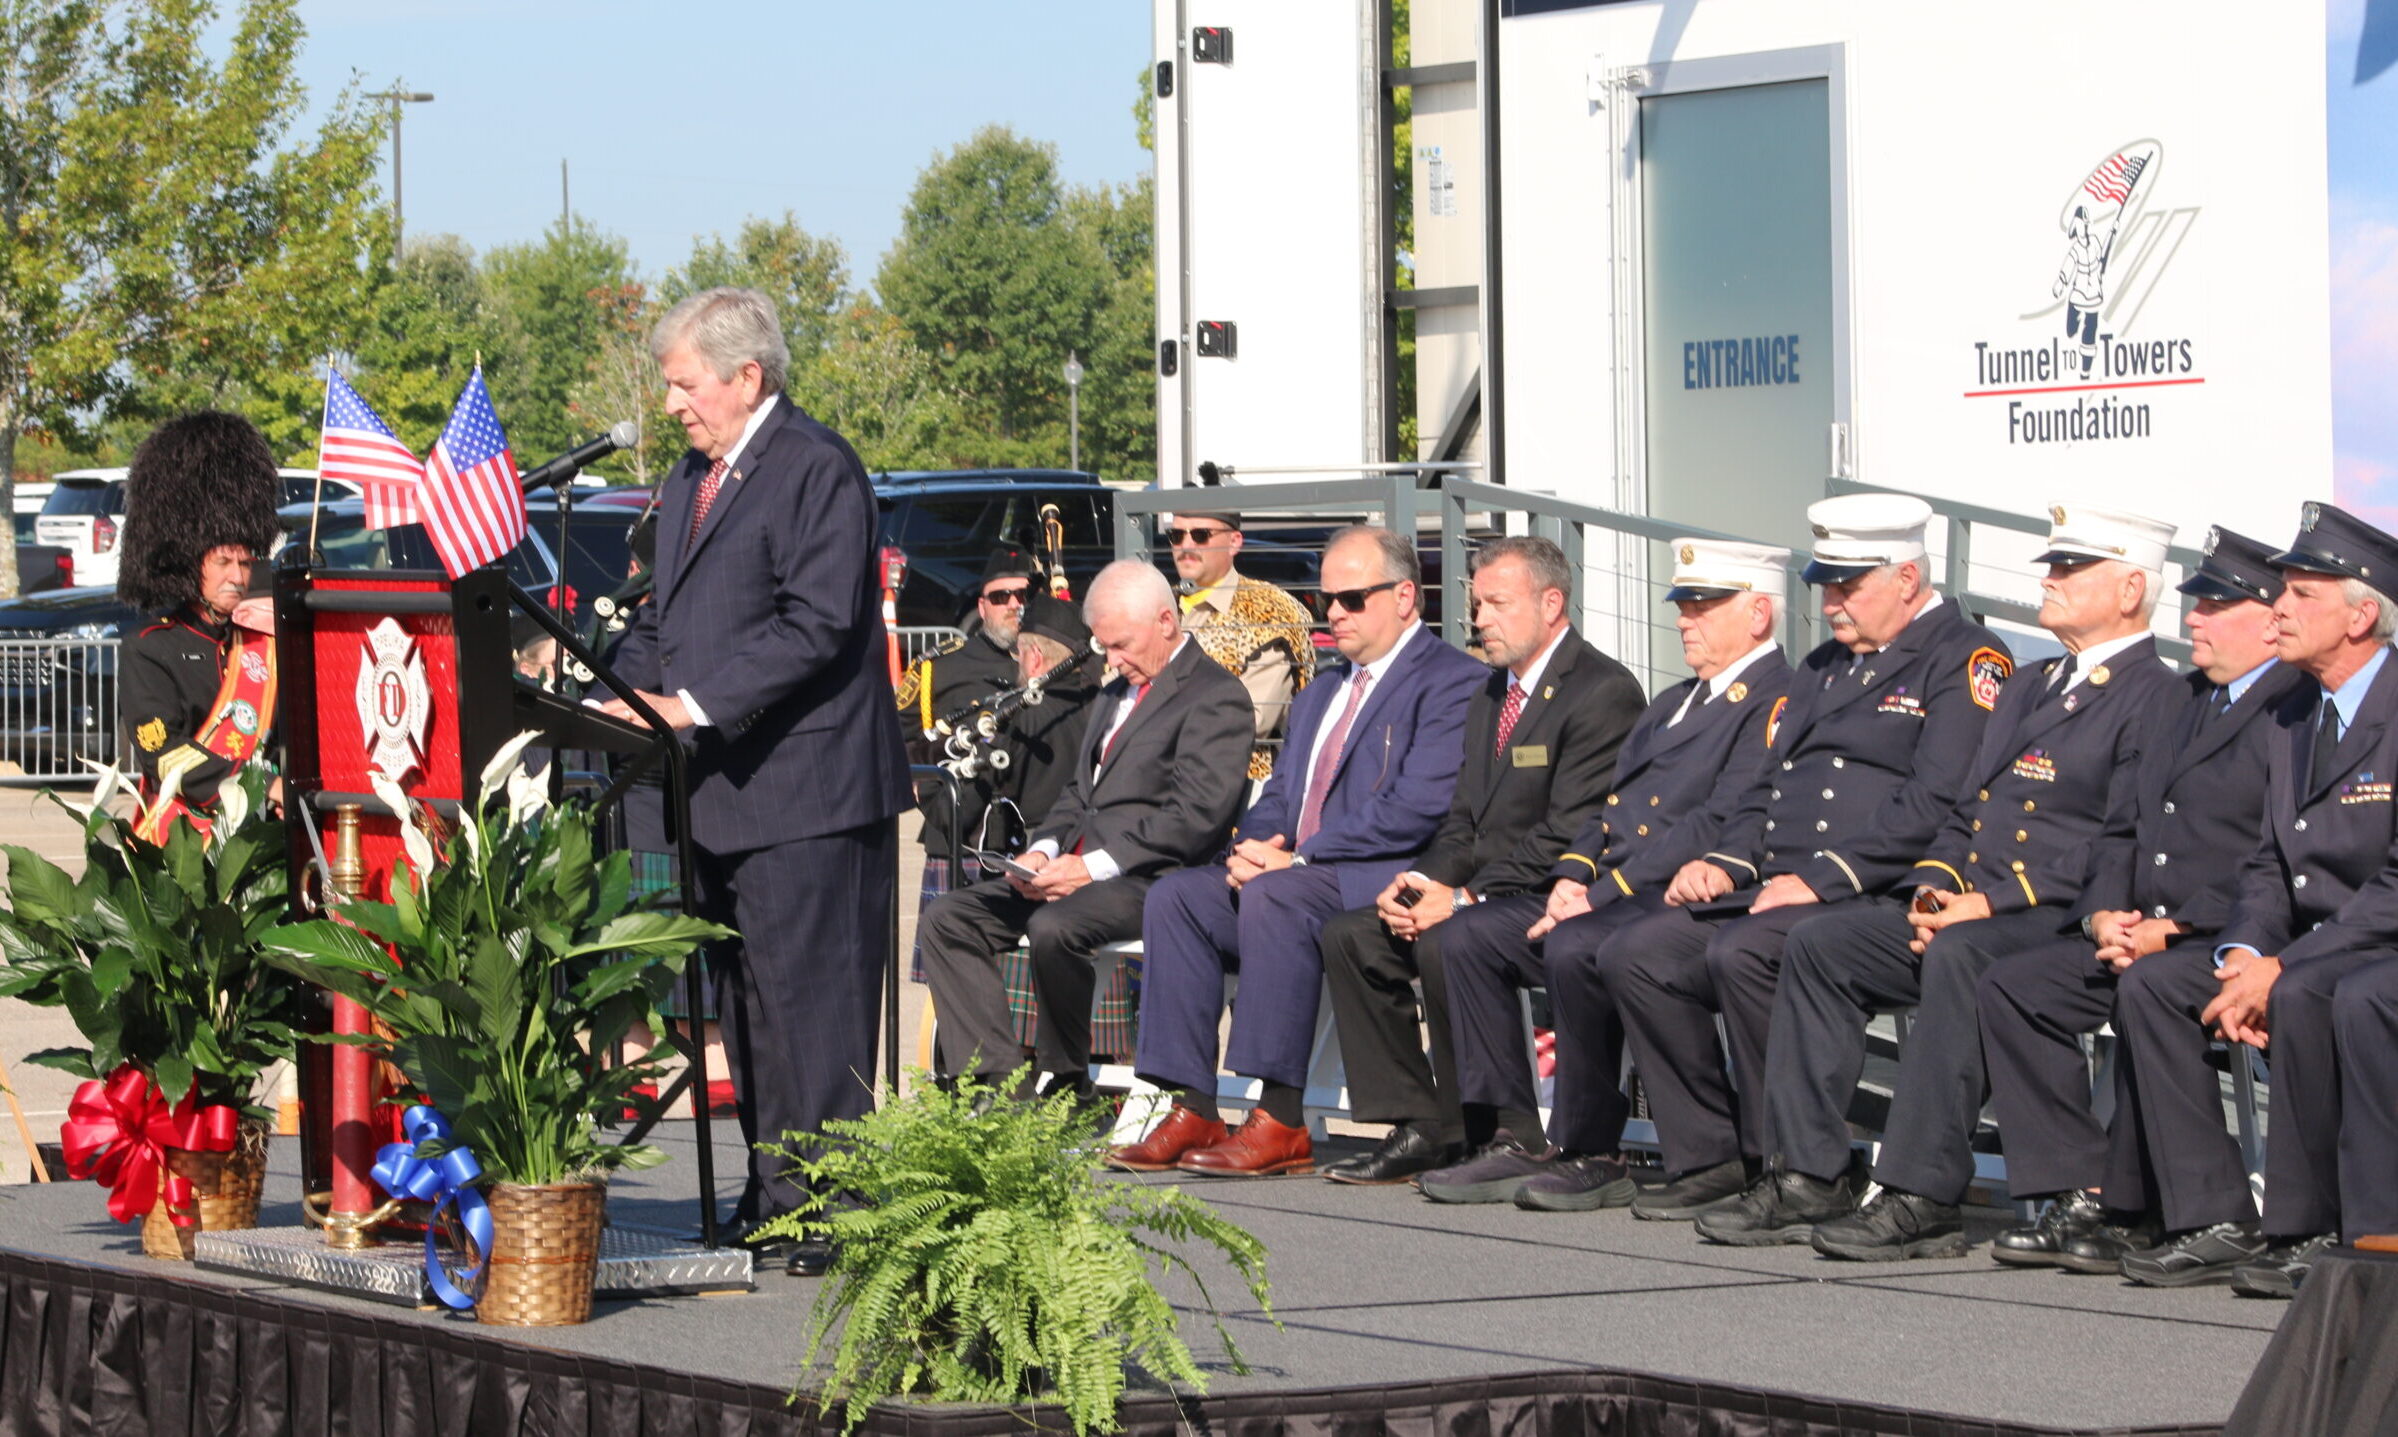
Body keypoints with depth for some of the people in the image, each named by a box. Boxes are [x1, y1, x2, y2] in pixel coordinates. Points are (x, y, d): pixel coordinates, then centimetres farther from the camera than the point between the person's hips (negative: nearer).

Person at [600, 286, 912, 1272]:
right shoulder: (690, 480, 20)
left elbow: (818, 625, -19)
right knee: (742, 1001, 11)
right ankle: (774, 1194, 18)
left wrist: (694, 707, -21)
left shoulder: (818, 469, -10)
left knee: (810, 997, -9)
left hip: (804, 789, -9)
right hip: (724, 793, 9)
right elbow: (664, 615, 24)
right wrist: (625, 695, 5)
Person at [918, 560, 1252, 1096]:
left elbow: (1197, 816, -16)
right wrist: (1043, 851, 4)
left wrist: (1094, 867, -20)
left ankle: (1064, 1087, -17)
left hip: (1148, 879, -9)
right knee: (948, 918, -6)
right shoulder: (1113, 695, 25)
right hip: (1076, 867, 9)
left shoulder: (1216, 696, -6)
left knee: (1054, 927, -36)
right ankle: (996, 1084, -12)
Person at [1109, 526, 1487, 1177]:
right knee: (1175, 896, -12)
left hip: (1382, 881, -9)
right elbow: (1278, 798, 24)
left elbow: (1418, 808, -16)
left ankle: (1282, 1122, -32)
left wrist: (1297, 859, -17)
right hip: (1294, 875, 9)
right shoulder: (1319, 696, 26)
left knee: (1275, 897, -34)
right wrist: (1254, 848, -2)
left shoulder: (1453, 682, -4)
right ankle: (1193, 1112, -17)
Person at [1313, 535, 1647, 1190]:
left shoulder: (1604, 691, -11)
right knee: (1349, 936, -5)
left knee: (1449, 943, -32)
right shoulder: (1490, 696, 19)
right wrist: (1421, 880, -2)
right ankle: (1420, 1128, -5)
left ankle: (1501, 1135, -20)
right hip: (1486, 895, 9)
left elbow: (1567, 834, -18)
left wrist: (1466, 897, -21)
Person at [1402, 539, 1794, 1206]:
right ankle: (1515, 1143, -4)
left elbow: (1720, 826, -18)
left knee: (1574, 948, -34)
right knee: (1469, 935, -4)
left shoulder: (1777, 705, -8)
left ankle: (1589, 1156, -21)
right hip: (1612, 893, 10)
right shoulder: (1675, 702, 26)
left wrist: (1600, 896, -19)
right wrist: (1574, 873, 2)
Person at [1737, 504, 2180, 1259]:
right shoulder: (2027, 691, 25)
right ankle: (1808, 1180, -10)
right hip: (1965, 907, 9)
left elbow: (2125, 848, -15)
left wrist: (1995, 902, -19)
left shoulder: (2154, 700, -4)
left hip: (2060, 918, -9)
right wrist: (1934, 886, 2)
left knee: (1960, 956, -37)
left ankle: (1922, 1197, -35)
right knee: (1818, 943, -7)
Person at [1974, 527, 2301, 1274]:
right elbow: (2129, 829, 22)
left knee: (2149, 989, -36)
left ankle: (2212, 1217, -27)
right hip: (2143, 935, 9)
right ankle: (2086, 1195, -7)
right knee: (2010, 985, -4)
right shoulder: (2182, 707, 21)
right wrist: (2105, 912, 2)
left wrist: (2173, 929, -20)